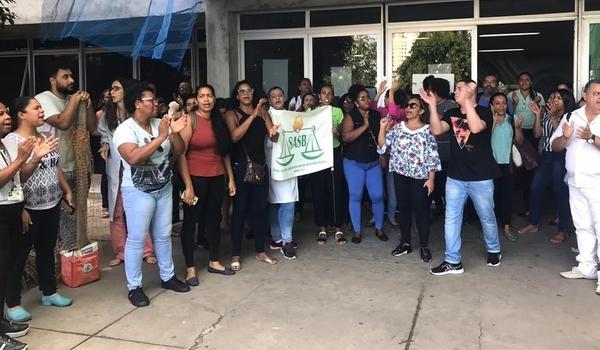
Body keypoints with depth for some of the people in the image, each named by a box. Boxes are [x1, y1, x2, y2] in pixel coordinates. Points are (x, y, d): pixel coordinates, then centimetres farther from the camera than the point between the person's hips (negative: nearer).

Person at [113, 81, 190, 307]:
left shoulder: (160, 123, 2)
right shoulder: (125, 129, -14)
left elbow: (178, 152, 4)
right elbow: (133, 158, -31)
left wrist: (175, 133, -15)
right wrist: (160, 137, -30)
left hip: (164, 188, 6)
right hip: (138, 192, -6)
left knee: (163, 235, 15)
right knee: (136, 239, 0)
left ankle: (168, 277, 29)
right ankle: (134, 287, 12)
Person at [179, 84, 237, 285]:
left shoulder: (219, 120, 8)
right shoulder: (190, 119, -9)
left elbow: (225, 152, 11)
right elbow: (180, 154, -14)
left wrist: (230, 178, 7)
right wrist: (188, 185, -19)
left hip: (217, 178, 6)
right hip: (195, 178, -6)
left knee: (214, 219, 13)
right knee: (191, 220, 4)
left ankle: (214, 262, 26)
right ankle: (190, 268, 12)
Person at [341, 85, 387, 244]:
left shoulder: (376, 115, 5)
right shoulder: (350, 116, -8)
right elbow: (346, 137, -23)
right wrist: (364, 126, -26)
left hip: (373, 162, 3)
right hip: (354, 163, -3)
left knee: (377, 196, 2)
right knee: (355, 196, 4)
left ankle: (379, 228, 21)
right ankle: (357, 231, 17)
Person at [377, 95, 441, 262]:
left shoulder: (427, 130, -3)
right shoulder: (397, 127, 6)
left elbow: (433, 156, -4)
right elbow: (382, 146, 2)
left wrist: (431, 179, -9)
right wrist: (382, 128, -11)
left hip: (420, 176, -3)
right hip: (401, 175, 4)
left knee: (421, 210, 2)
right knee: (403, 208, 11)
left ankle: (424, 246, 13)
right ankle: (405, 243, 23)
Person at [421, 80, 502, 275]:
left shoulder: (484, 112, -7)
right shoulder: (452, 114, 6)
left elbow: (476, 128, -29)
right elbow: (436, 130, -11)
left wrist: (467, 100, -28)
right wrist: (432, 106, -17)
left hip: (480, 178, -4)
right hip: (455, 177, 4)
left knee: (487, 217, 13)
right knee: (451, 219, 1)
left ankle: (493, 251, 37)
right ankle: (453, 261, 9)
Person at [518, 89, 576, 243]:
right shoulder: (546, 113, 10)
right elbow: (537, 134, 7)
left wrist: (553, 116, -20)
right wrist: (538, 115, -3)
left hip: (561, 157, -6)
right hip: (545, 156, 6)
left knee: (561, 192, -3)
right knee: (536, 188, 6)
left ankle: (563, 230, 8)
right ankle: (533, 223, 21)